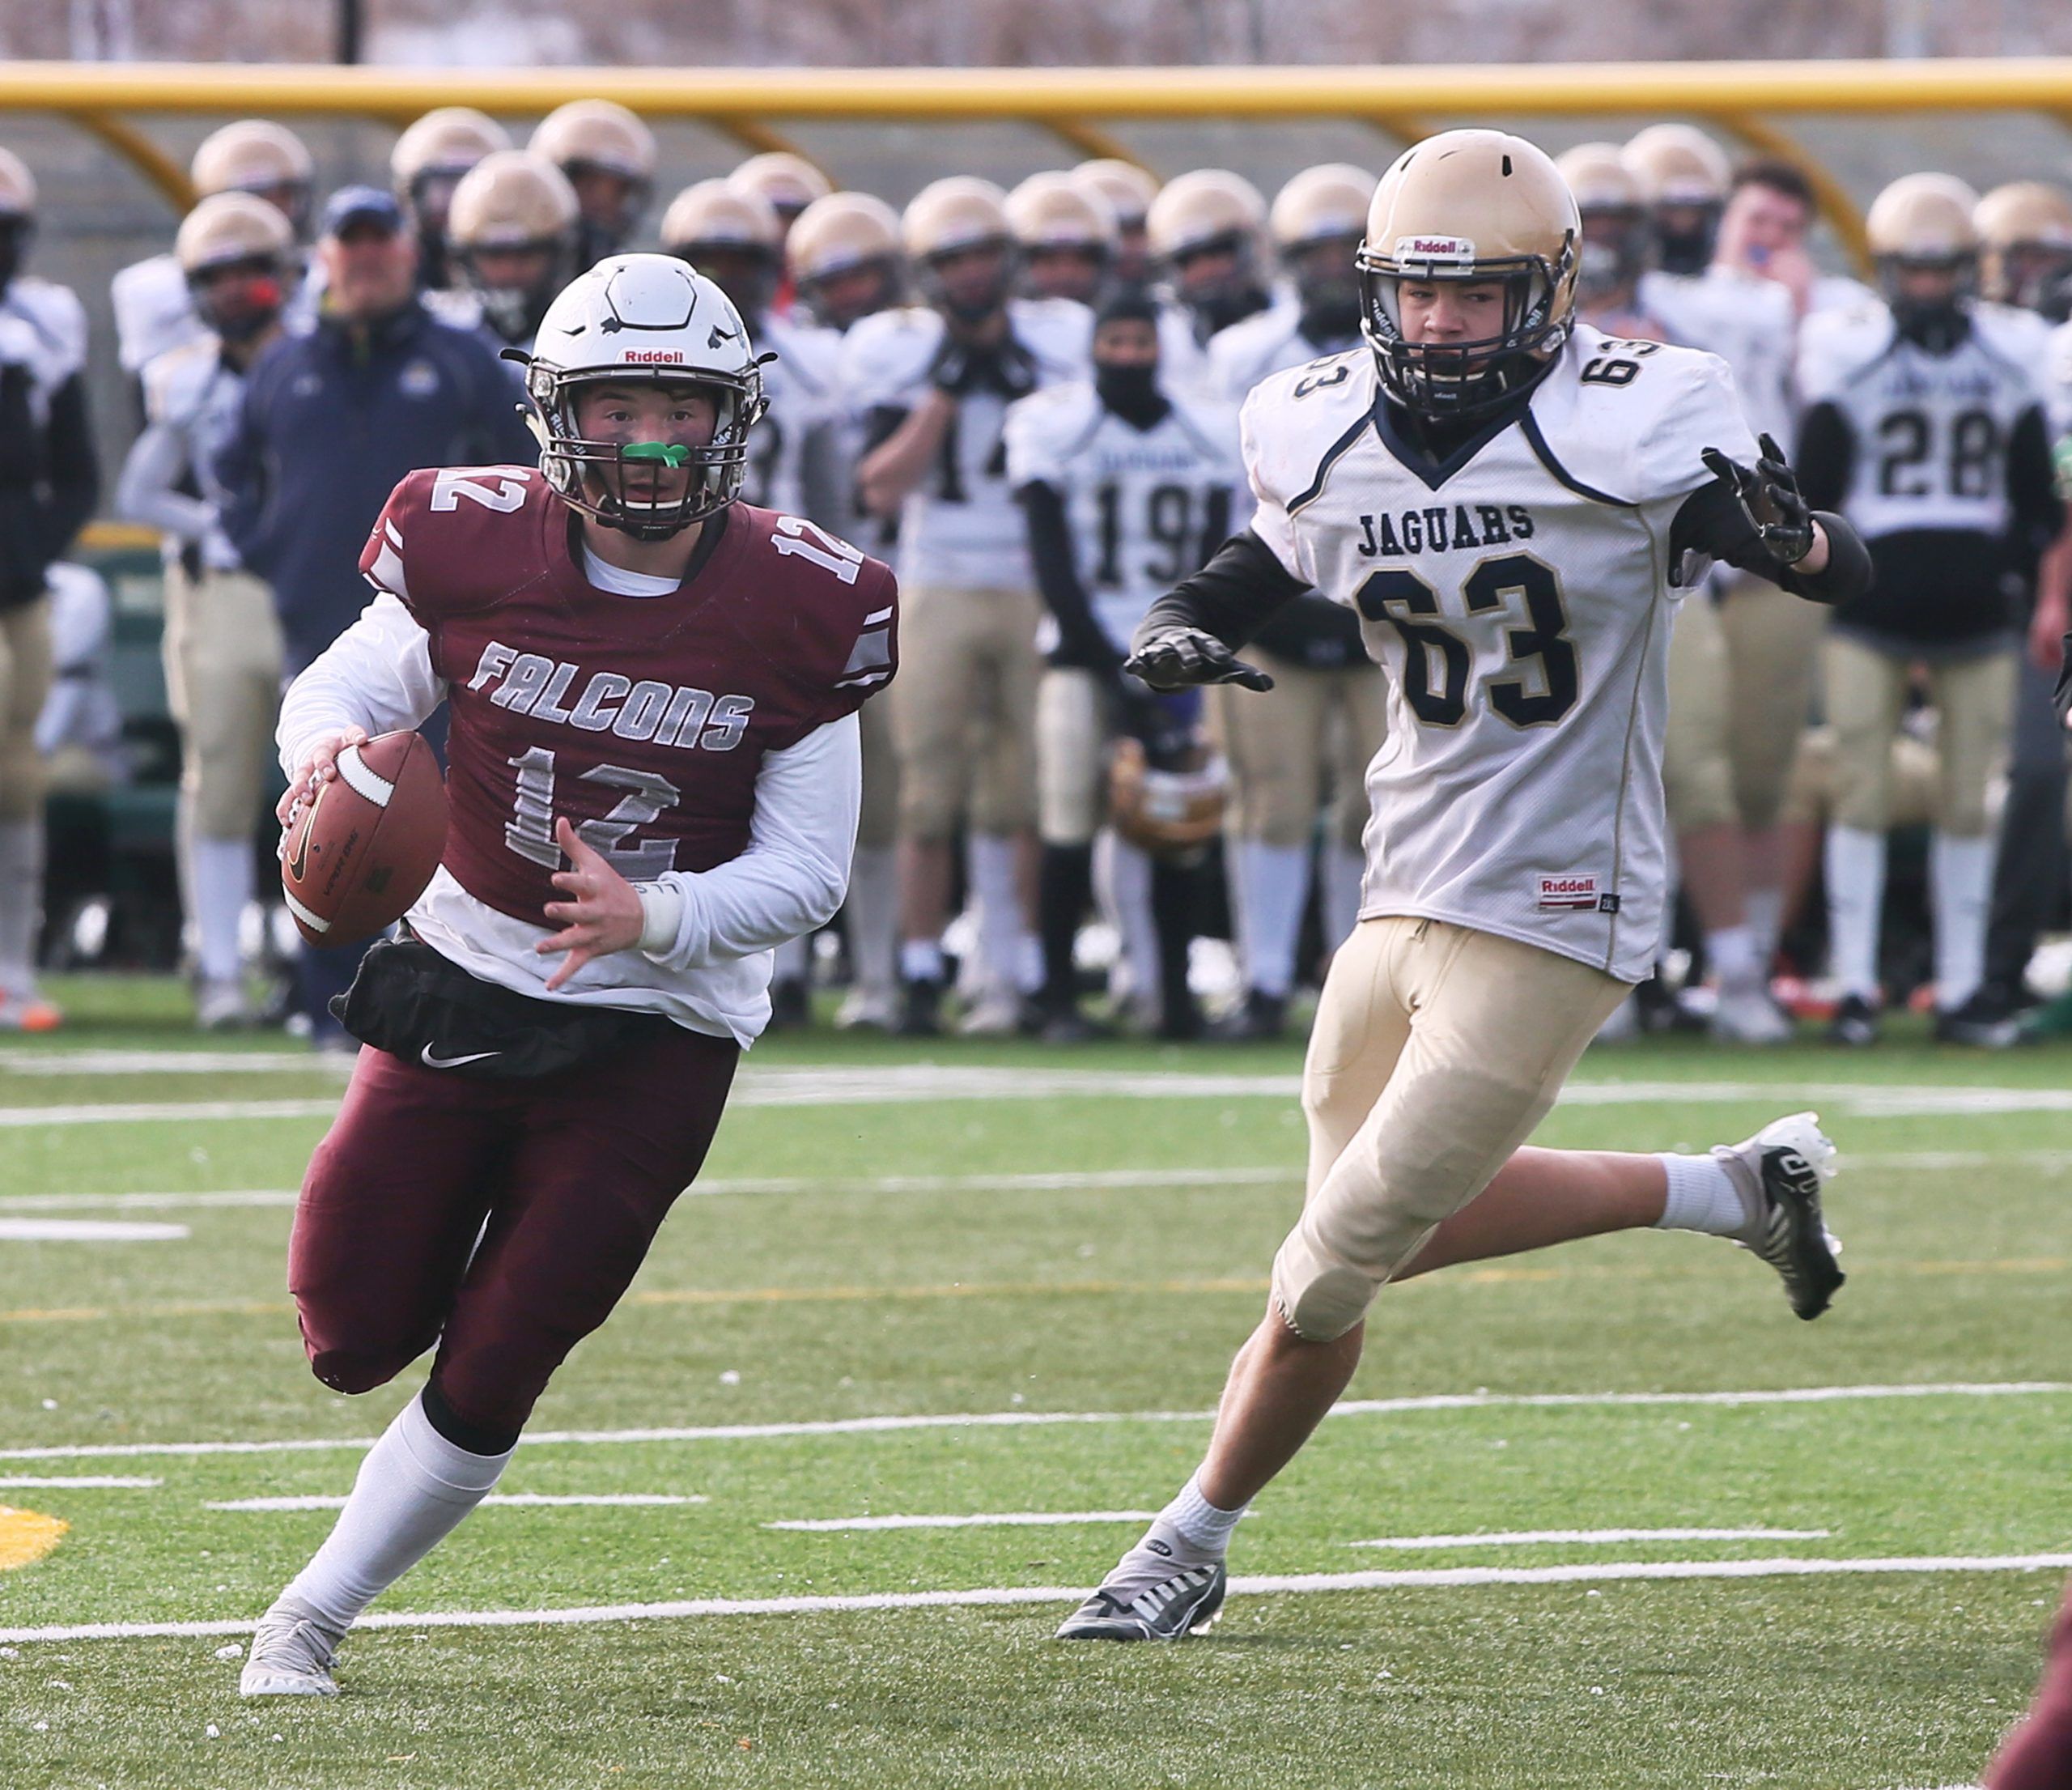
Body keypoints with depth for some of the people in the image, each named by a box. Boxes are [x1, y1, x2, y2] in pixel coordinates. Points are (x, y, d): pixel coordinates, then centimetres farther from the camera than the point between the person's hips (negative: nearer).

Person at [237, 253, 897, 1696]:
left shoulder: (796, 612, -13)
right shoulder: (476, 549, -10)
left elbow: (805, 873, -11)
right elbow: (349, 684, 4)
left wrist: (651, 916, -29)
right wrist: (327, 748, -21)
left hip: (656, 1027, -2)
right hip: (463, 983, 2)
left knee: (489, 1375, -5)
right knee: (357, 1340, 1)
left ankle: (313, 1615, 13)